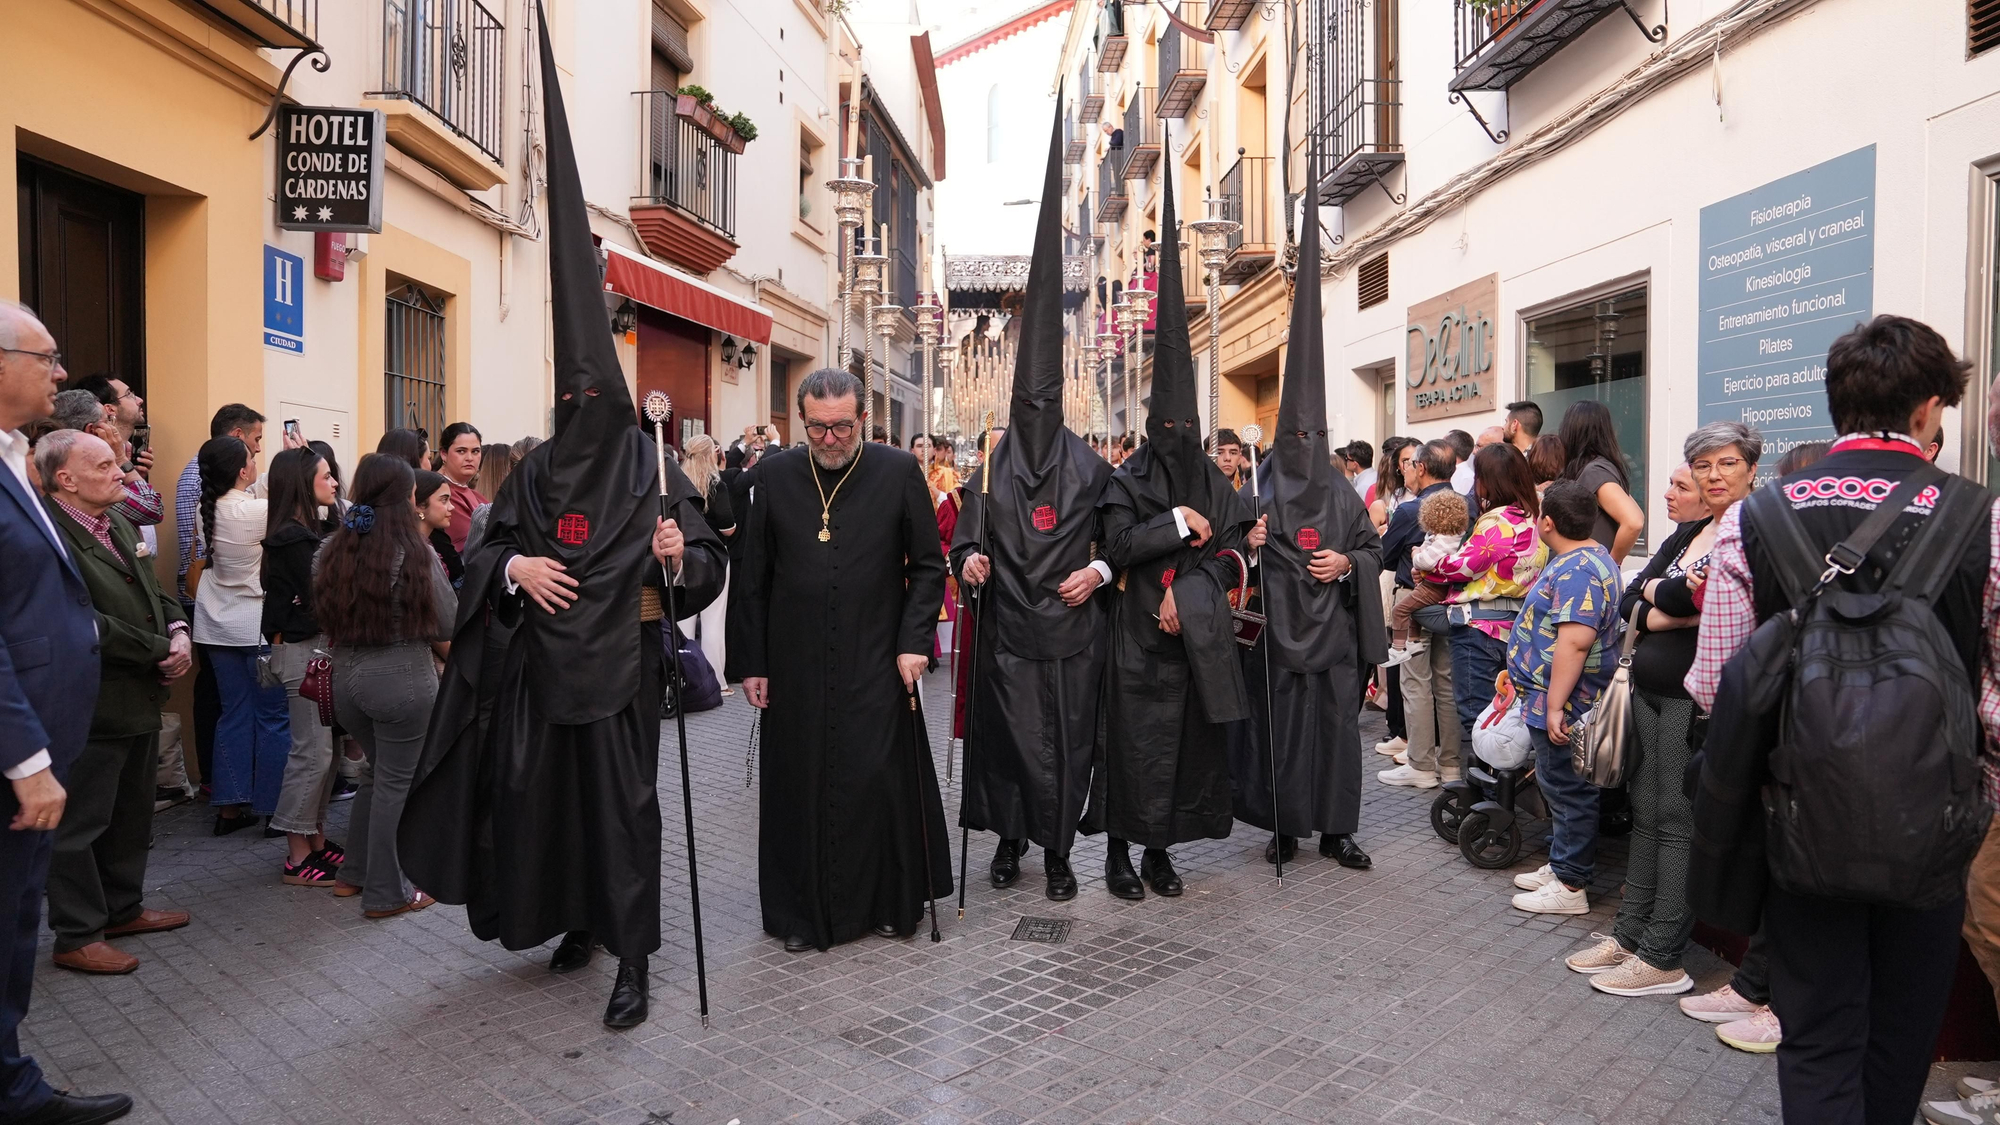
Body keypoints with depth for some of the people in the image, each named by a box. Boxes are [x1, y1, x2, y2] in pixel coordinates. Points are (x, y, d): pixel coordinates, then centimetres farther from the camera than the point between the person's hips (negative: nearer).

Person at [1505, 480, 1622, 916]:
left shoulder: (1575, 571, -22)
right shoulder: (1589, 559, 14)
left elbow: (1575, 640, -30)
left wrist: (1555, 705, -28)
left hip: (1563, 705, -11)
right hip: (1553, 700, 11)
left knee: (1567, 789, -1)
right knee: (1559, 786, 19)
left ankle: (1570, 886, 9)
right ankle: (1562, 866, 31)